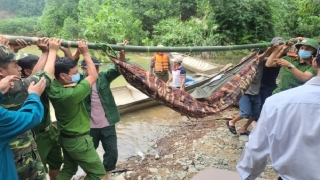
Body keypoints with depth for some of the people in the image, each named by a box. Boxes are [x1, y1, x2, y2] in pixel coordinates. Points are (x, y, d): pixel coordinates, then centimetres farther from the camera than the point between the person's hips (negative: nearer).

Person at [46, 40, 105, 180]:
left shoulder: (52, 88, -10)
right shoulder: (71, 94, -33)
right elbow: (94, 76, -22)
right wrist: (85, 53, -16)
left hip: (65, 136, 9)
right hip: (78, 140, -9)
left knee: (69, 168, 27)